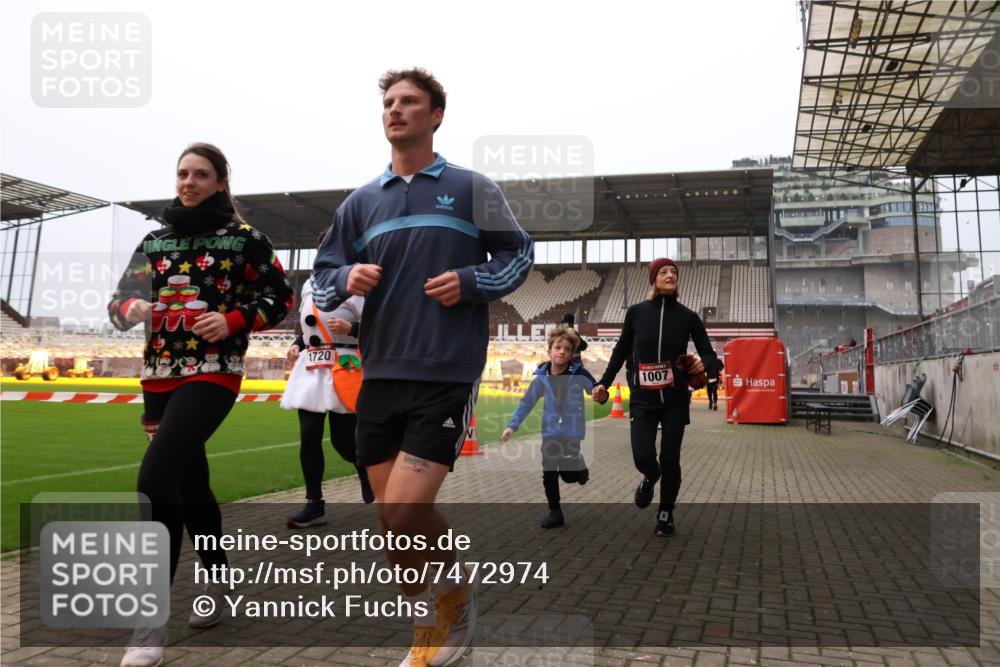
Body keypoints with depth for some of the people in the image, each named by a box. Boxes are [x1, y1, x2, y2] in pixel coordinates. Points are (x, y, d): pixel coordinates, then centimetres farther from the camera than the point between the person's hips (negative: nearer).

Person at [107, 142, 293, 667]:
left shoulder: (244, 237, 0)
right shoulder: (155, 240, 12)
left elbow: (280, 298, 2)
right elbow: (120, 303, 13)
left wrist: (233, 320, -13)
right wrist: (129, 309, -11)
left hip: (213, 373, -6)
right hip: (160, 374, 6)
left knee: (156, 476, -20)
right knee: (189, 483, 14)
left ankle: (152, 624, -13)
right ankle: (219, 584, 34)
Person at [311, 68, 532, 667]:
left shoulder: (471, 188, 4)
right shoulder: (362, 201, 13)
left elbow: (518, 254, 7)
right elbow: (322, 277, 15)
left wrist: (469, 281, -11)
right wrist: (347, 279, -8)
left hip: (447, 375, -4)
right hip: (380, 375, 5)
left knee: (403, 509, -13)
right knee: (393, 516, 8)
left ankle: (457, 581, 20)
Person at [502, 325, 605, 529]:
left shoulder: (579, 374, -10)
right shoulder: (541, 378, -4)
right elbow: (526, 403, 4)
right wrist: (512, 425, 1)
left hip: (572, 431, -2)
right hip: (550, 431, 2)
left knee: (569, 475, -6)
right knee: (549, 474, 3)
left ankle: (580, 468, 29)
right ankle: (555, 512, 19)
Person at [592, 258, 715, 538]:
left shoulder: (688, 317, 0)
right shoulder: (637, 312, -1)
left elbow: (709, 354, 3)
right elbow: (622, 350, 10)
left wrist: (702, 364, -20)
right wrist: (604, 383, 7)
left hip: (675, 400, 0)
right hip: (642, 399, 0)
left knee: (669, 458, 2)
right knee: (642, 457, -12)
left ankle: (666, 513, 26)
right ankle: (650, 477, 28)